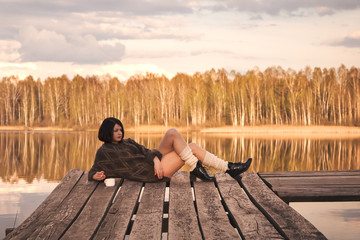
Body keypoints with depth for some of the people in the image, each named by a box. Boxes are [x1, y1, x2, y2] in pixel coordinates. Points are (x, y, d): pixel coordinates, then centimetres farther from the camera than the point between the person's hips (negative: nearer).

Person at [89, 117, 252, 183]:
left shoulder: (127, 143, 21)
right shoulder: (104, 152, 0)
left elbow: (144, 151, 10)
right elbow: (93, 172, -2)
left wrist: (156, 160, -11)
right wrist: (97, 176, -27)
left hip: (156, 165, 8)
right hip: (150, 174, -8)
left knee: (192, 147, -2)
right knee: (173, 133, -16)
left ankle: (228, 168, 2)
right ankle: (195, 169, -12)